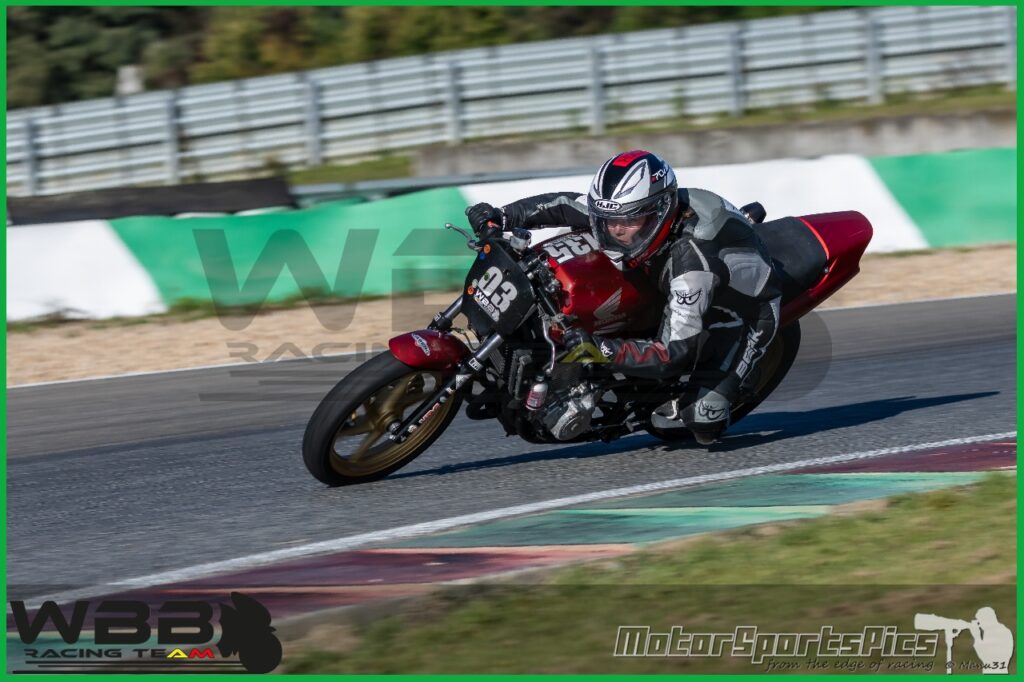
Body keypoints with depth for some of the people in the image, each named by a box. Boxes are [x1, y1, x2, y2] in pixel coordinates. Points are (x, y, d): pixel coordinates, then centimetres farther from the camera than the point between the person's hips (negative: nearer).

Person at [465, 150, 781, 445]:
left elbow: (676, 353, -44)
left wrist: (603, 349, -52)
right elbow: (565, 205, -6)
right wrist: (502, 216, -19)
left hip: (743, 315, -7)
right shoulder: (632, 209, -21)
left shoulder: (693, 258, -42)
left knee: (702, 424, -23)